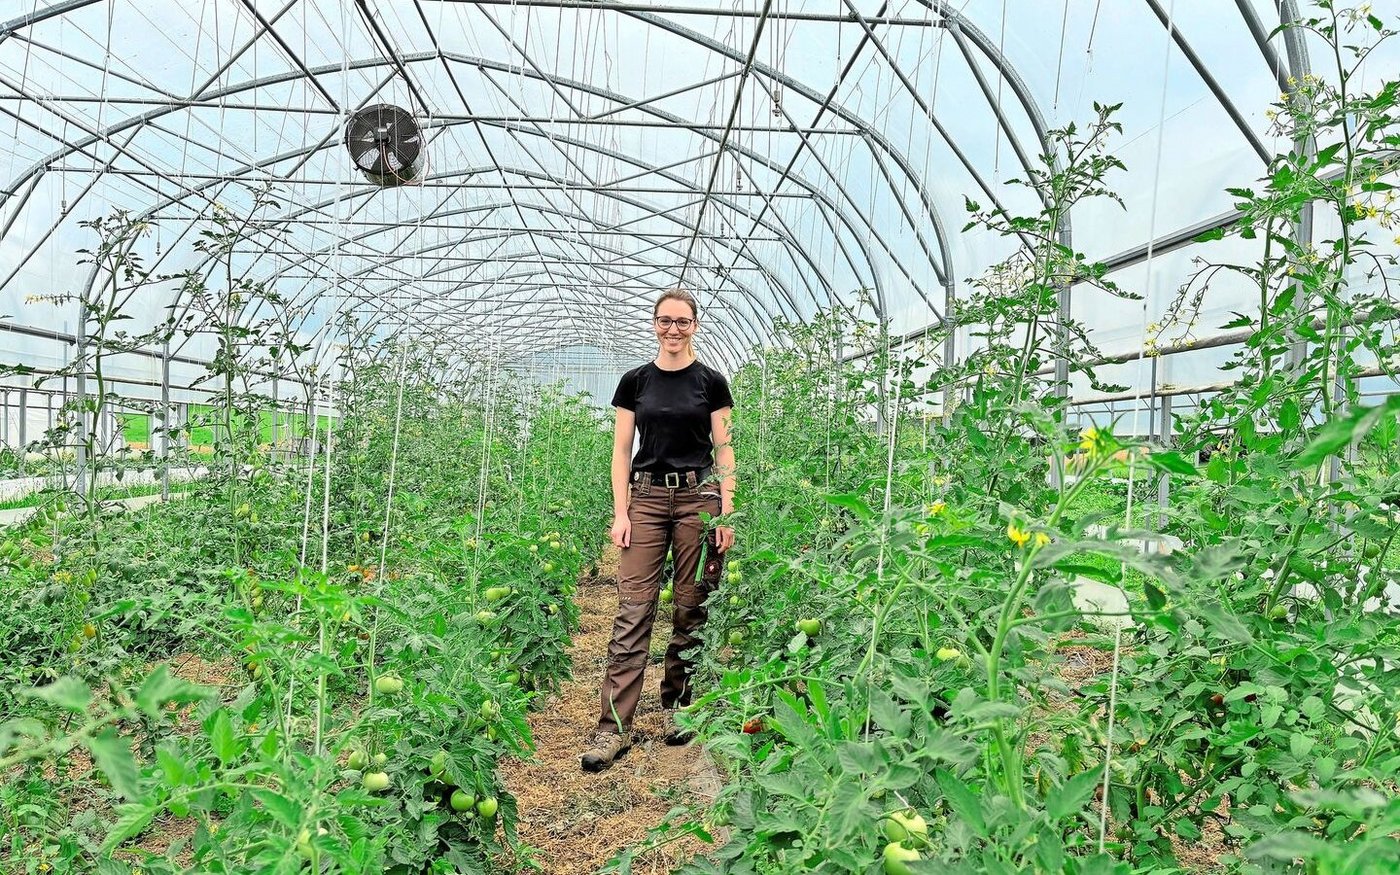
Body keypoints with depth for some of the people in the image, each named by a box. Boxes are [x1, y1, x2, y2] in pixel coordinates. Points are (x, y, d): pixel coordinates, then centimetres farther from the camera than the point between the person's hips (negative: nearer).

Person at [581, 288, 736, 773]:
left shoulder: (711, 382, 4)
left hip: (699, 497, 0)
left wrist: (727, 513, -6)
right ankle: (615, 725, -3)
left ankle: (676, 707, 22)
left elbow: (724, 451, 2)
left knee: (691, 609, 5)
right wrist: (620, 512, -2)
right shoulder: (634, 381, 7)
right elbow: (621, 451, 6)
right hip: (647, 498, 1)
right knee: (633, 610, -5)